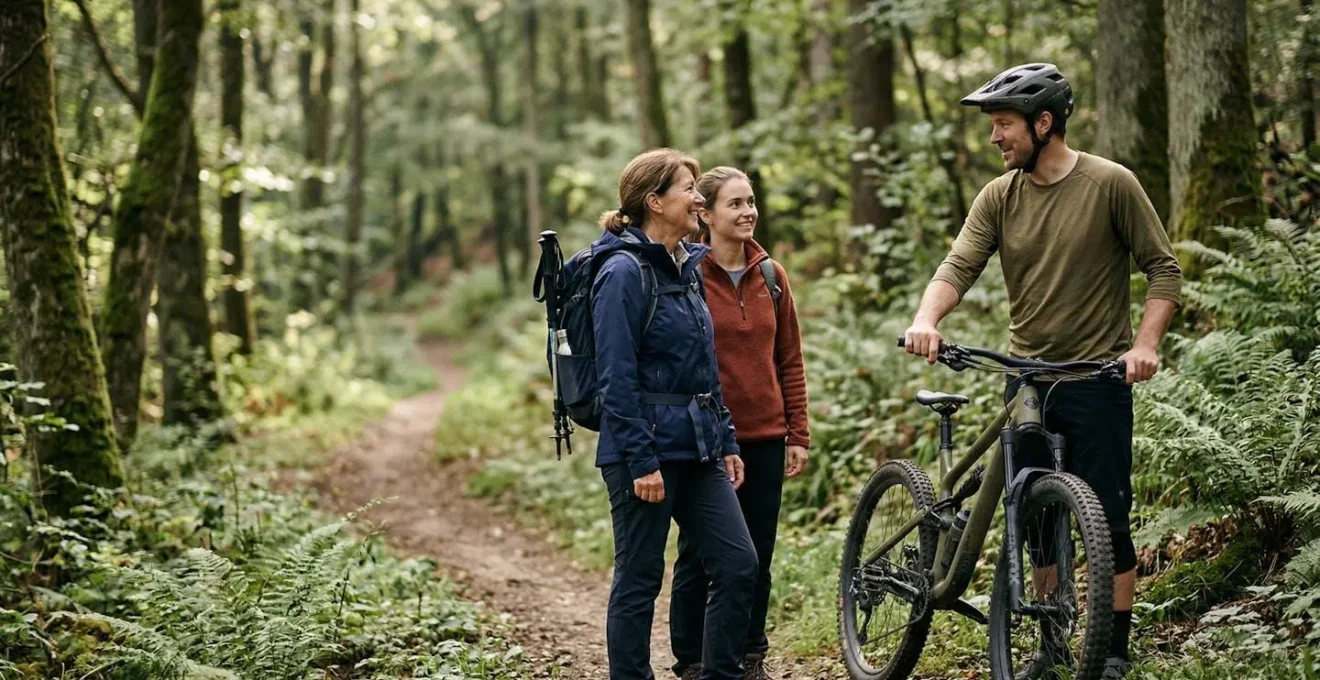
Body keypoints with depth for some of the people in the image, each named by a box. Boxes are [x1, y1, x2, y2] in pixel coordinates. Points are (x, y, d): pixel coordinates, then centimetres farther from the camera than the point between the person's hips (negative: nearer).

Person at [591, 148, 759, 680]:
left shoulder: (687, 267, 14)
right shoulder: (624, 271, -13)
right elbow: (617, 377, -17)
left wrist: (727, 442, 16)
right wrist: (641, 462, -19)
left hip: (697, 450, 8)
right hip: (647, 450, -8)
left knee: (739, 566, 3)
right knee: (639, 581, 1)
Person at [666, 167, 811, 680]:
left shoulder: (770, 275, 8)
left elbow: (789, 359, 11)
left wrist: (798, 434, 7)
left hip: (765, 437, 4)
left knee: (757, 557, 10)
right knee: (700, 557, 3)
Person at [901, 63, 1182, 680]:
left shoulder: (1111, 183, -8)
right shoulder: (998, 197, 3)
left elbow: (1164, 269, -4)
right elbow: (958, 265, -7)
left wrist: (1145, 343, -17)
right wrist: (927, 319, -27)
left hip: (1099, 376, -4)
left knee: (1107, 521, 0)